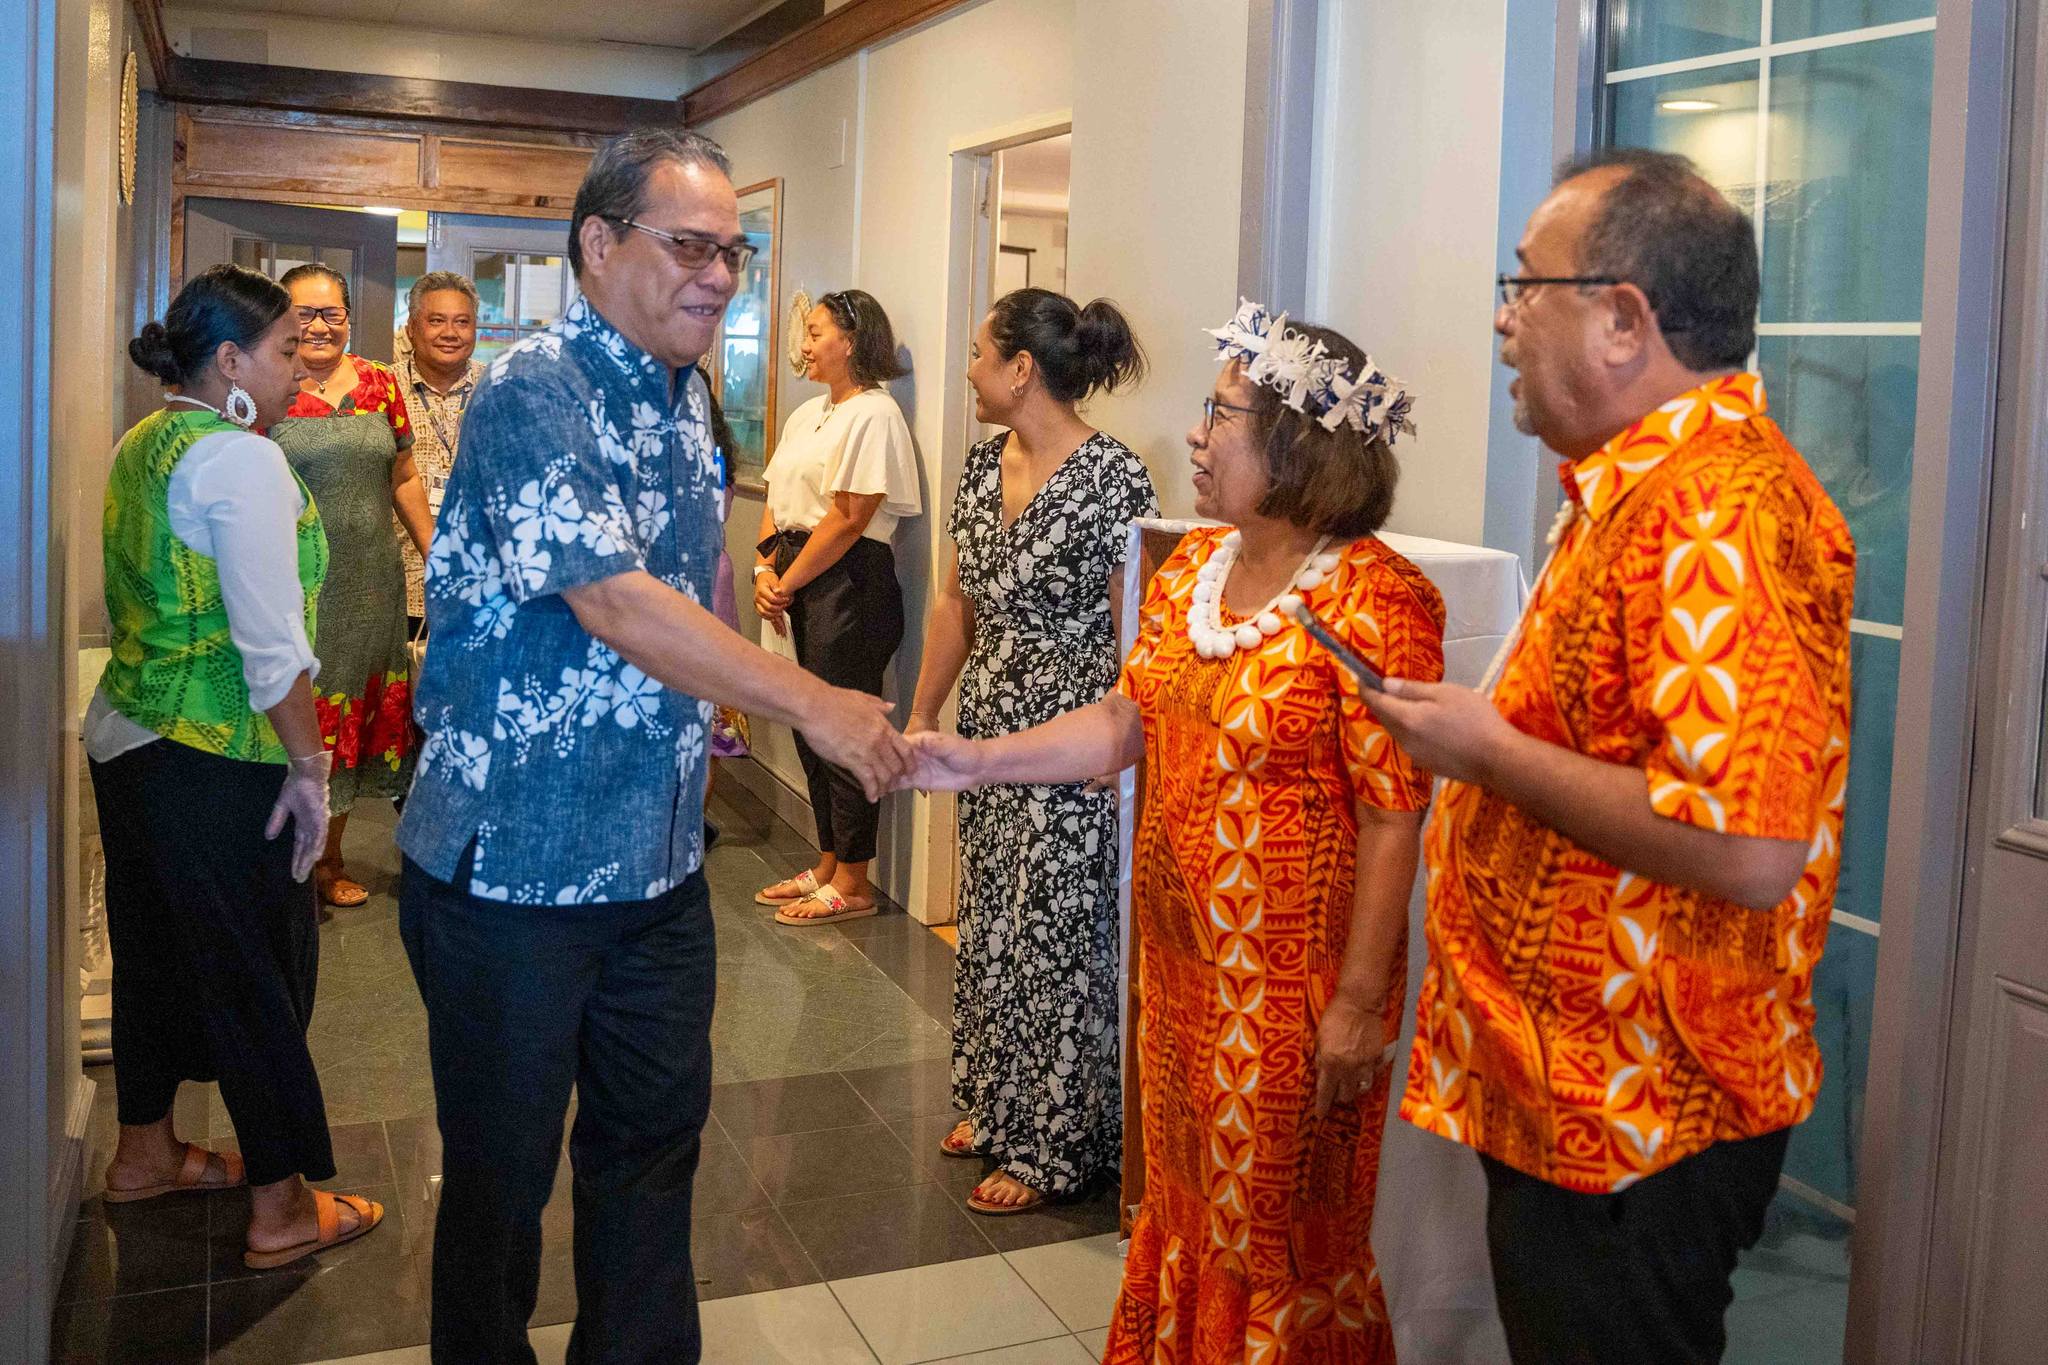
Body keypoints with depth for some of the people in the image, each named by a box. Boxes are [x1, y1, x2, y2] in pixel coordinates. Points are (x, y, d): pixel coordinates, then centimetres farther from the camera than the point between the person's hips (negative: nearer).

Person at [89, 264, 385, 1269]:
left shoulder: (143, 445, 11)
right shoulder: (241, 459, -18)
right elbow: (271, 644, -22)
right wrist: (309, 766, -16)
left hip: (127, 731, 10)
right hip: (215, 761, -9)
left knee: (157, 950, 21)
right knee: (260, 970, 2)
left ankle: (145, 1153, 38)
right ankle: (282, 1207, 13)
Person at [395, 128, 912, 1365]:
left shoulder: (684, 398, 9)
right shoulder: (534, 395, -18)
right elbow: (615, 604, -27)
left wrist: (710, 698, 11)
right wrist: (814, 704, -28)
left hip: (659, 862, 8)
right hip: (513, 868, -7)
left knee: (655, 1144, 19)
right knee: (503, 1171, 10)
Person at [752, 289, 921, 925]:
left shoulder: (873, 414, -12)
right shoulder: (808, 414, 16)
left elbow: (847, 520, -17)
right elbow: (776, 501, 14)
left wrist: (788, 583, -11)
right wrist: (765, 569, -2)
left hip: (850, 580, -9)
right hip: (800, 579, 9)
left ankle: (853, 883, 7)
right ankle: (828, 865, 25)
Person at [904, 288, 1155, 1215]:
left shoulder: (1113, 478, -17)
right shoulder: (984, 465, 6)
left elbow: (1130, 634, -15)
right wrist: (922, 717, 15)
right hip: (990, 727, 8)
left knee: (1055, 939, 2)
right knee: (989, 925, 17)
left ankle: (1052, 1148, 17)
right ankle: (996, 1106, 35)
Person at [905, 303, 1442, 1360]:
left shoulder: (1370, 602, -19)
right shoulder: (1193, 568, 6)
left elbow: (1393, 819, -19)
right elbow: (1125, 721, 6)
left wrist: (1359, 1001, -17)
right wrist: (978, 761, -4)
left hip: (1289, 983, -7)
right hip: (1180, 956, 7)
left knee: (1276, 1230, 10)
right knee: (1183, 1202, 23)